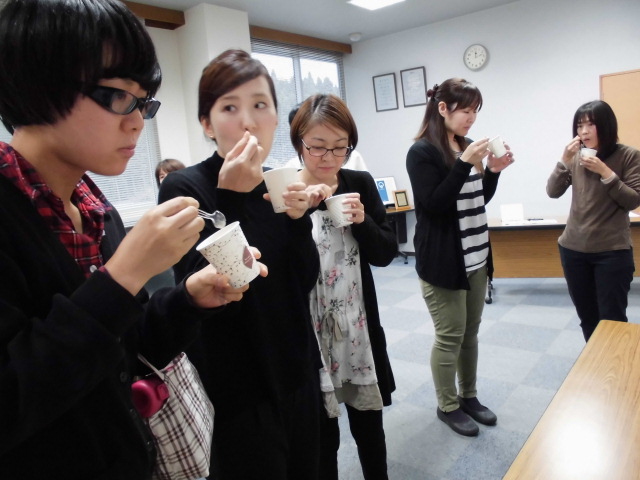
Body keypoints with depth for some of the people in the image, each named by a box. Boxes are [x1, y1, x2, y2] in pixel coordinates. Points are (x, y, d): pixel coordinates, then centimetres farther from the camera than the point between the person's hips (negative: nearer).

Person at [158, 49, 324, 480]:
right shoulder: (183, 189, -14)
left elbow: (305, 282, 1)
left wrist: (299, 219, -14)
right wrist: (232, 199, -27)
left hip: (297, 373, 6)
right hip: (238, 390, -6)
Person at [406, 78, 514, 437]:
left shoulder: (465, 146, 11)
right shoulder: (422, 152, -11)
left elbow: (480, 201, 15)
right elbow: (434, 204, -20)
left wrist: (493, 171, -1)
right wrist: (465, 163, -23)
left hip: (475, 256, 7)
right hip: (443, 259, -7)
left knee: (471, 331, 14)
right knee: (450, 335, 2)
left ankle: (469, 396, 30)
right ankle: (448, 406, 20)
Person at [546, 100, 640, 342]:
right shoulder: (576, 157, 4)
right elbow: (553, 192, -3)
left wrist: (605, 172, -18)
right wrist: (564, 160, -15)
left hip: (612, 251, -3)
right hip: (574, 249, 3)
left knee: (612, 319, 0)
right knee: (586, 317, 12)